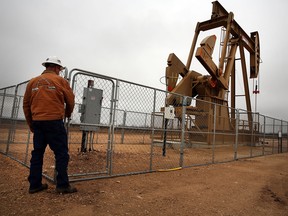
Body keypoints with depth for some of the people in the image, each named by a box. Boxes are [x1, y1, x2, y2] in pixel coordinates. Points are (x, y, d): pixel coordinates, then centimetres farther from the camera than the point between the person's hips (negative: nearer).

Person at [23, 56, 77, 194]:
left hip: (37, 122, 6)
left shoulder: (32, 82, 12)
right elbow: (70, 101, 4)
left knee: (37, 153, 13)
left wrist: (31, 124, 21)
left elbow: (26, 104, 12)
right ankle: (62, 185, 4)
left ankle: (34, 185, 20)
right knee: (61, 153, 1)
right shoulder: (60, 81, 0)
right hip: (54, 122, -5)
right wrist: (67, 114, 24)